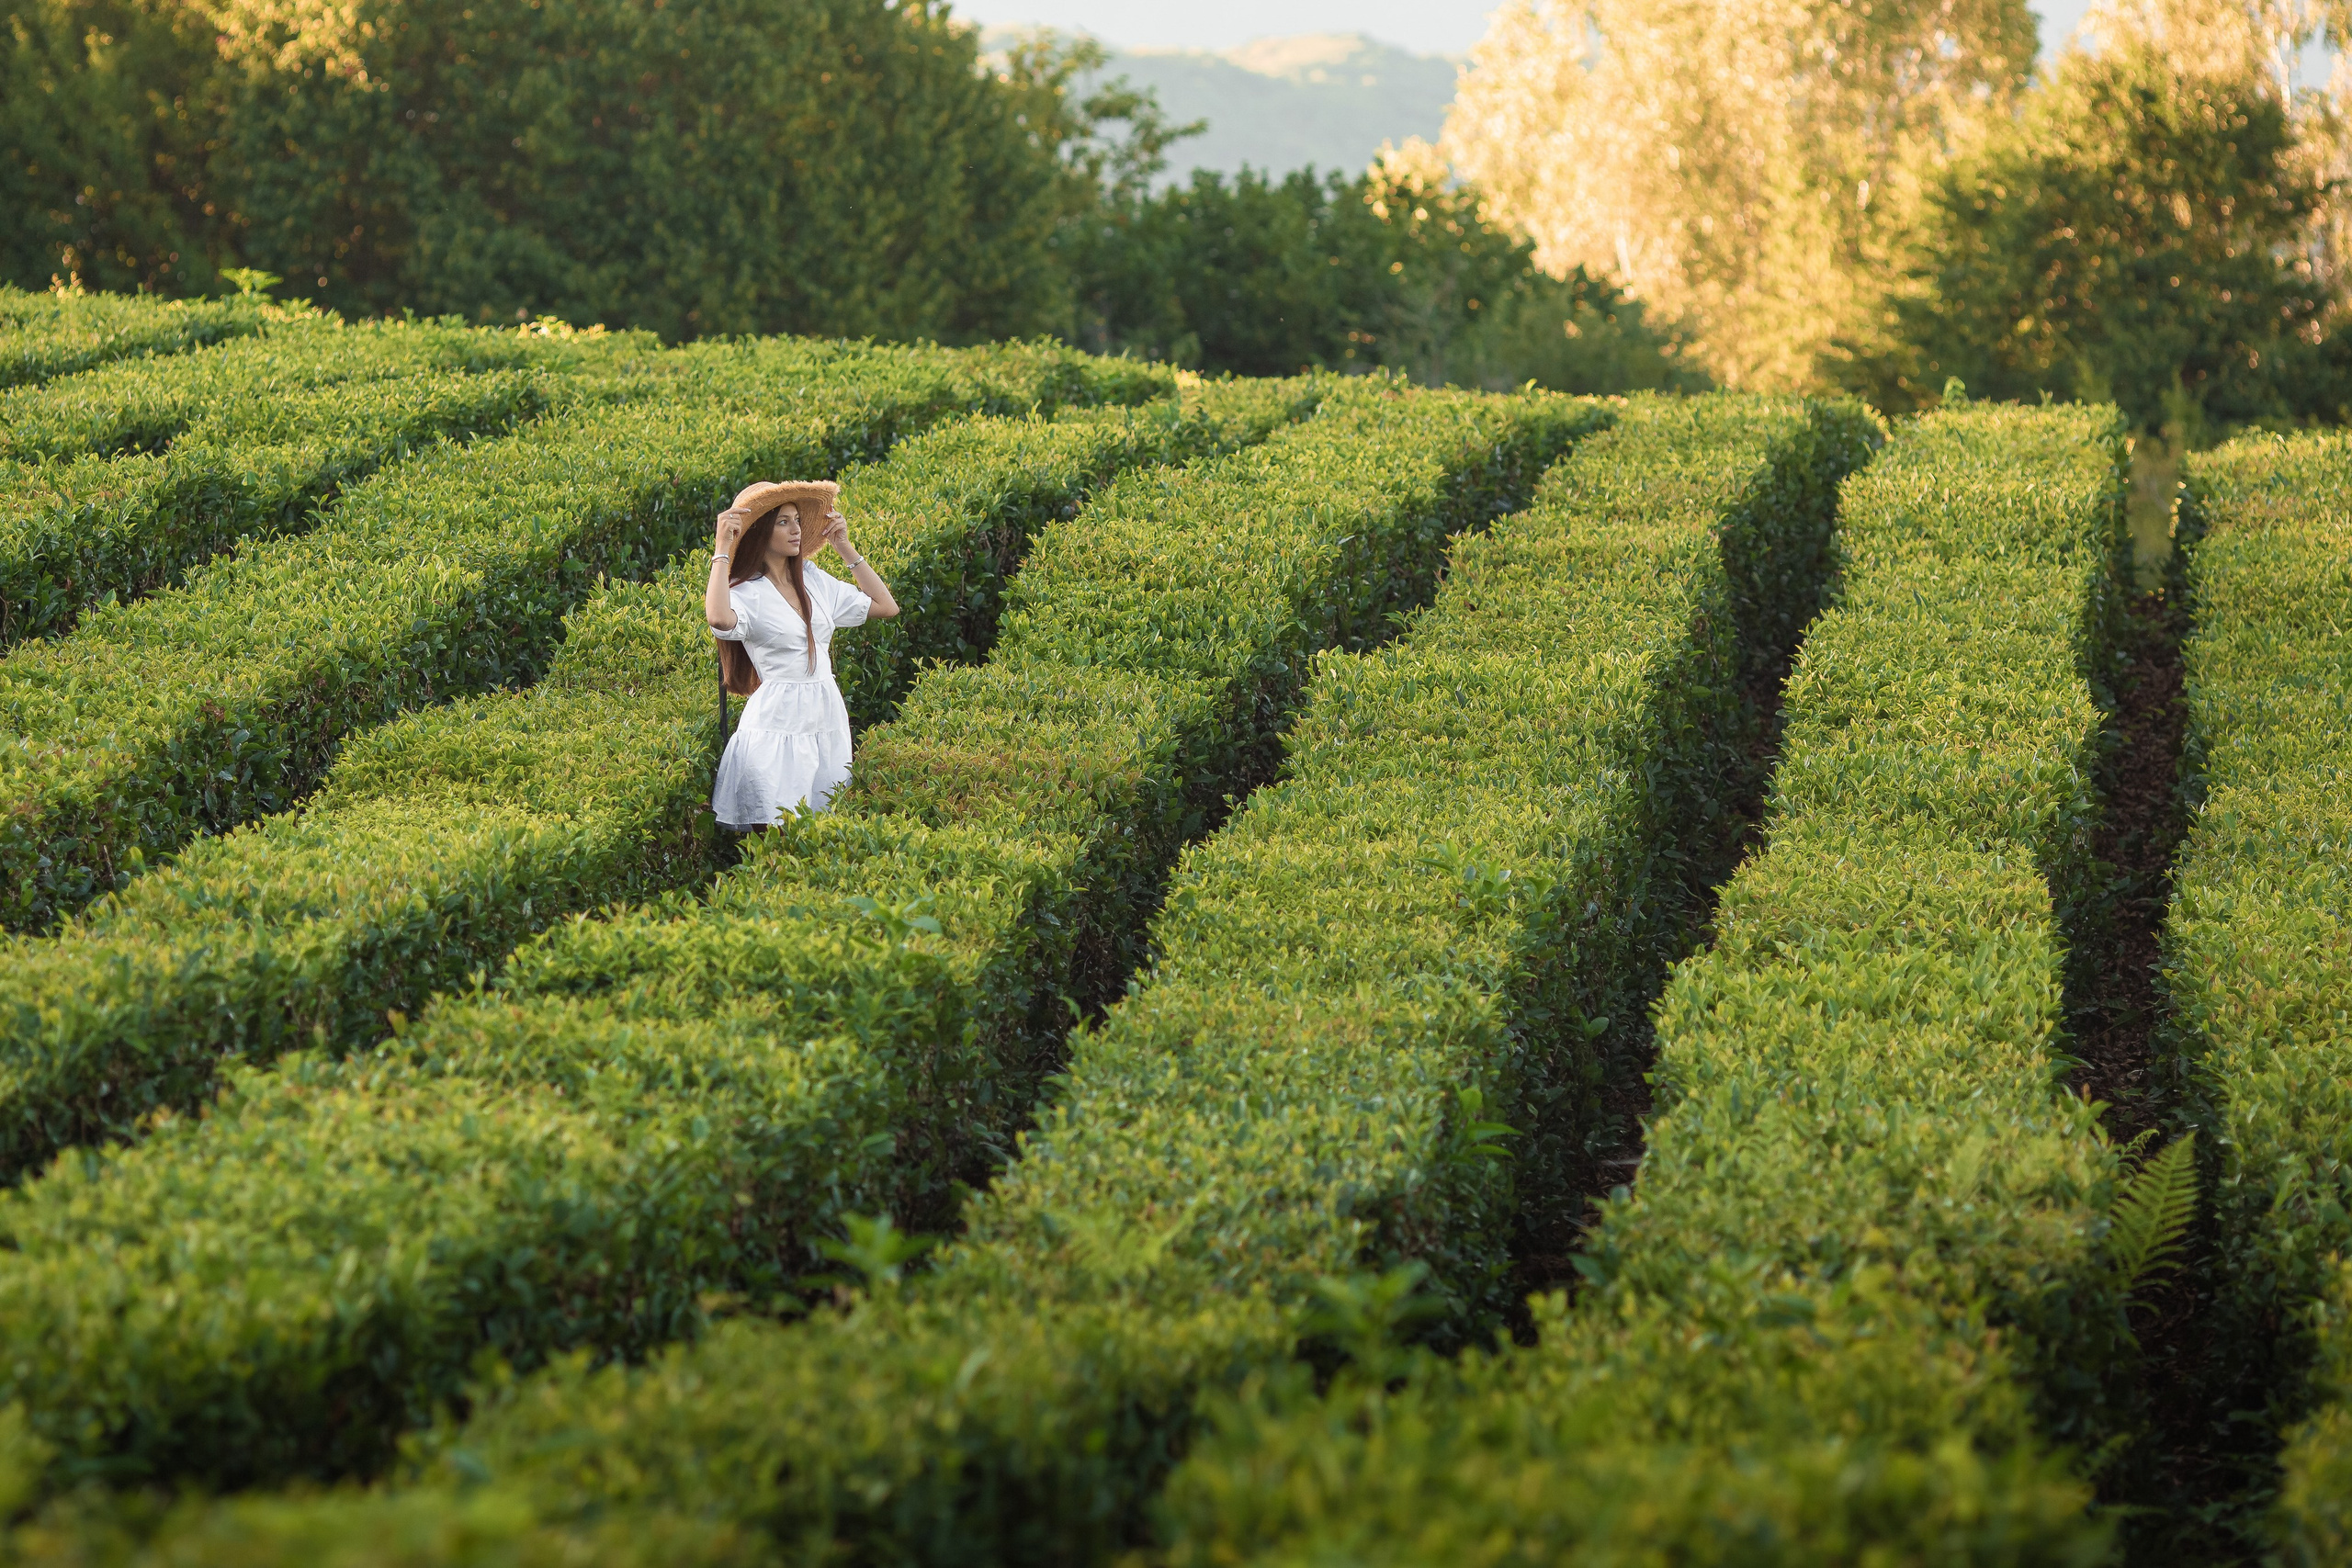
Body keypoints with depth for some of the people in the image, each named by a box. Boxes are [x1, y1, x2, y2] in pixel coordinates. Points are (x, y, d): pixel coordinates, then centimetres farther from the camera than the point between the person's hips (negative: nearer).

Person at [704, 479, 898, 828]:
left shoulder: (815, 582, 12)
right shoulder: (747, 592, -7)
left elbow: (886, 606, 16)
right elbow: (718, 619, -32)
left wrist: (846, 548, 14)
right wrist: (722, 549, -21)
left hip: (829, 720, 6)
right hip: (778, 723, -6)